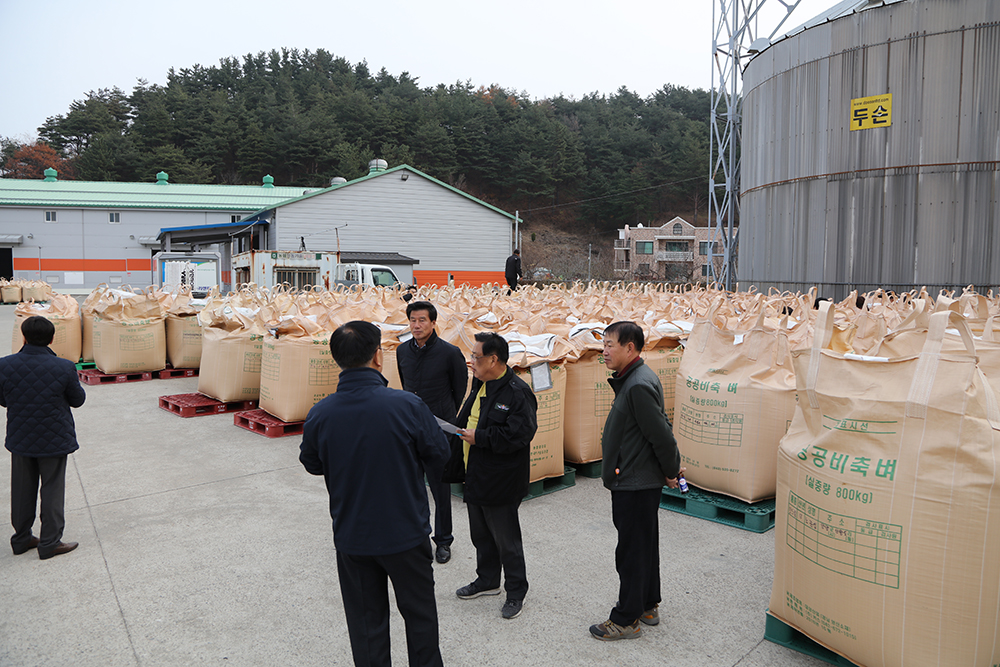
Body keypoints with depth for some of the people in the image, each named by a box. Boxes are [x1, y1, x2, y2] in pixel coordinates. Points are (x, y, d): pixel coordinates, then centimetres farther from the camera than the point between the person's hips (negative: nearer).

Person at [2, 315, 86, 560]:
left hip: (20, 439, 3)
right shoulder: (64, 367, -20)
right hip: (54, 439, -3)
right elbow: (78, 400, -6)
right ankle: (50, 542, 16)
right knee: (52, 490, 9)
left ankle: (22, 539, 31)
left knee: (22, 490, 19)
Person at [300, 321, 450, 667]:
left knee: (366, 623, 19)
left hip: (351, 538, 2)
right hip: (406, 533, -2)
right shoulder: (408, 405, -22)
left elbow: (312, 464, 3)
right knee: (419, 614, 20)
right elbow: (439, 460, -8)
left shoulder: (319, 414, -15)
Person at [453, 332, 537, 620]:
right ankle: (487, 580, 40)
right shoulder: (480, 386, 10)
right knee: (481, 534, 22)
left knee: (506, 540, 4)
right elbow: (465, 419, 23)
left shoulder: (517, 392, -20)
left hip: (500, 483, -9)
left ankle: (516, 592, 21)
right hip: (475, 477, 9)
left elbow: (518, 434, -27)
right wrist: (458, 431, 3)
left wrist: (479, 437, -24)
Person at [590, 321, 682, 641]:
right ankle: (648, 606, 36)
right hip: (638, 480, 11)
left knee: (631, 551, 2)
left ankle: (626, 620, 16)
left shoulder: (639, 385, -25)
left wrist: (671, 471, -10)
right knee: (645, 545, 21)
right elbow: (660, 429, 15)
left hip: (635, 484, -11)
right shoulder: (632, 378, 8)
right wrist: (671, 469, 15)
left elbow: (661, 435, -24)